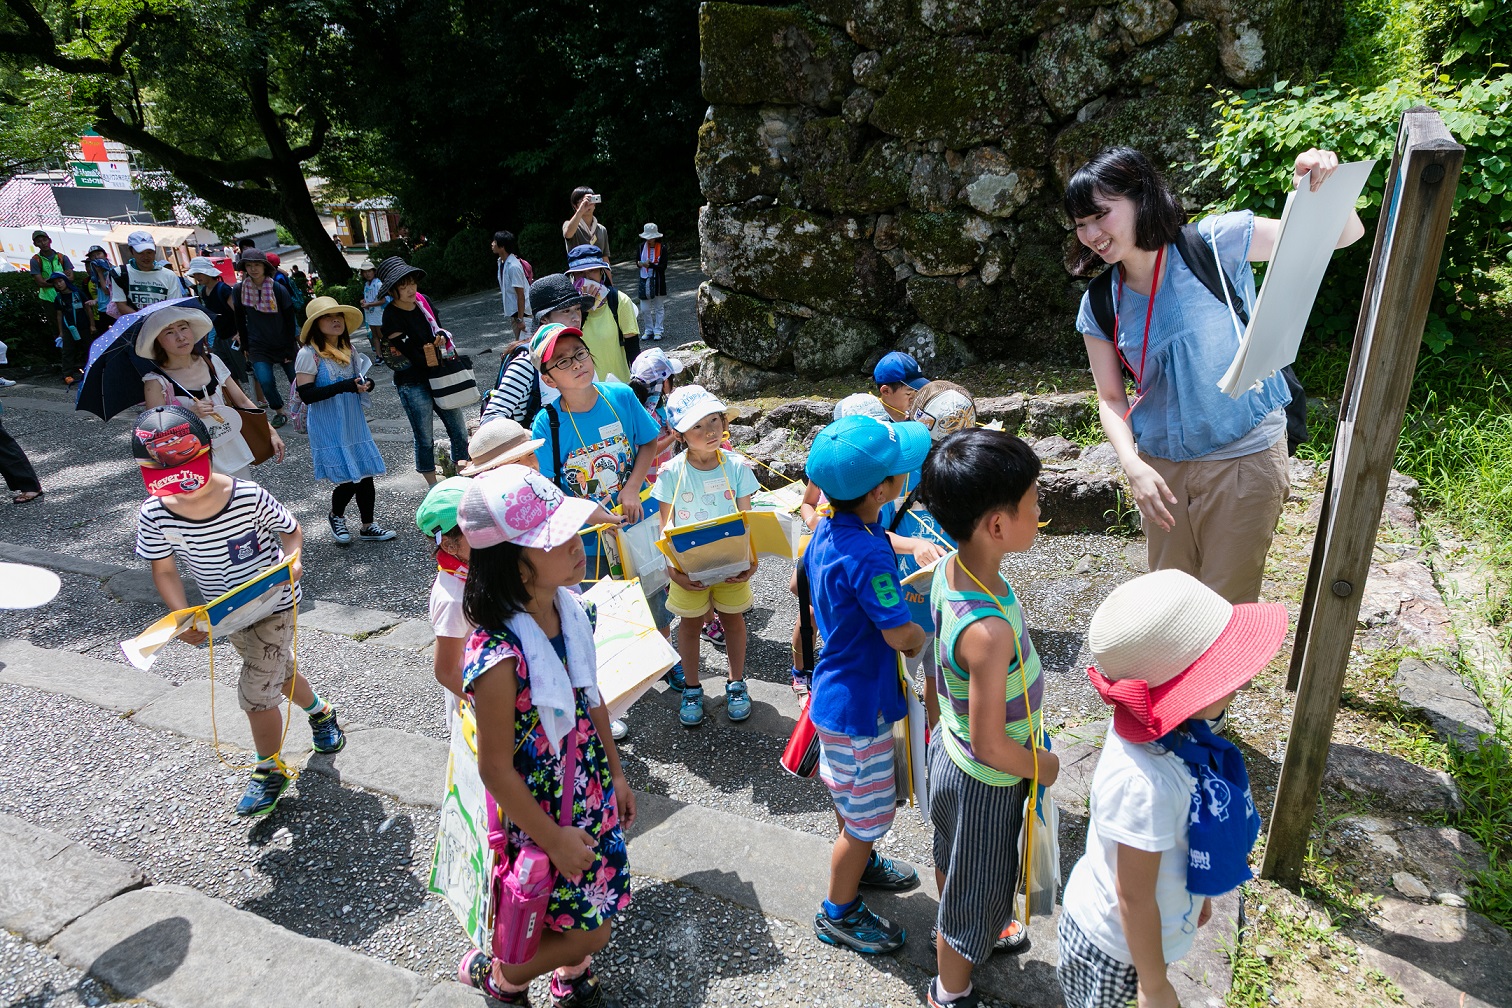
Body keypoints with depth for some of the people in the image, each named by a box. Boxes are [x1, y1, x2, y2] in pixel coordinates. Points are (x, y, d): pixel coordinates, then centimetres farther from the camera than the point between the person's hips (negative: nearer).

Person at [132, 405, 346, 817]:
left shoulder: (249, 497, -28)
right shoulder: (155, 515, -19)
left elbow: (290, 530, -11)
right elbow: (164, 570, -6)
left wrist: (293, 560, -31)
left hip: (273, 607, -5)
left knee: (256, 693, -3)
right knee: (278, 671, 24)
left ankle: (270, 769, 22)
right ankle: (320, 713, 53)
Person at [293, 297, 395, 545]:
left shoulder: (348, 351, 9)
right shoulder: (308, 354, -12)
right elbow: (306, 394, -18)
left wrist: (366, 384, -4)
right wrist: (344, 386, -26)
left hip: (354, 424, 7)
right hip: (328, 429, -6)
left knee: (365, 475, 8)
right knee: (349, 480, -6)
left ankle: (368, 526, 23)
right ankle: (336, 517, 24)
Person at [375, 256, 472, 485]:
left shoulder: (423, 304, 5)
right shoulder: (391, 316, -14)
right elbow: (411, 353, -18)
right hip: (413, 384, -6)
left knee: (459, 432, 9)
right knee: (425, 439, 5)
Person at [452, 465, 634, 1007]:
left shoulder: (571, 608, -11)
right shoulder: (500, 656, -35)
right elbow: (496, 769, -24)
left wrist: (616, 774, 12)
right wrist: (554, 839, -14)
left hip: (594, 792, 7)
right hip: (543, 813, -7)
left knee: (599, 898, 24)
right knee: (587, 930, 10)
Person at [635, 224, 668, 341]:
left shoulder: (662, 247, -9)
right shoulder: (642, 246, 1)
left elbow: (663, 266, -13)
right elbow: (638, 261, 10)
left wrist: (649, 265, -23)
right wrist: (641, 263, -14)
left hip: (658, 281, -3)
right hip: (645, 280, 3)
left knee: (659, 307, 8)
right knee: (645, 309, 5)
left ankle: (658, 331, 16)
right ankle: (648, 330, 18)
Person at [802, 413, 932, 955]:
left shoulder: (825, 532, -5)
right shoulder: (868, 555, -32)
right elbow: (903, 636, -29)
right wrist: (926, 636, -6)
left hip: (835, 687, 9)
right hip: (859, 703, -9)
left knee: (847, 791, 30)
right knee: (866, 814, 12)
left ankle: (859, 863, 54)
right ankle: (839, 912, 32)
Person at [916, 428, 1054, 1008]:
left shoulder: (948, 568, -15)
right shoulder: (989, 631, -41)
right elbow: (991, 746, -29)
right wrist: (1043, 767, -11)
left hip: (949, 746, 8)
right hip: (987, 781, -8)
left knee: (954, 862, 32)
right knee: (976, 888, 20)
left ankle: (978, 935, 62)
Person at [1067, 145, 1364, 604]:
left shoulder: (1215, 243, -14)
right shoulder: (1100, 306, -5)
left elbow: (1346, 234, -10)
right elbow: (1111, 398, 0)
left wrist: (1326, 180, -30)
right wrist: (1133, 467, -15)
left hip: (1245, 458, -3)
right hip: (1161, 466, 3)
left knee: (1226, 606, 11)